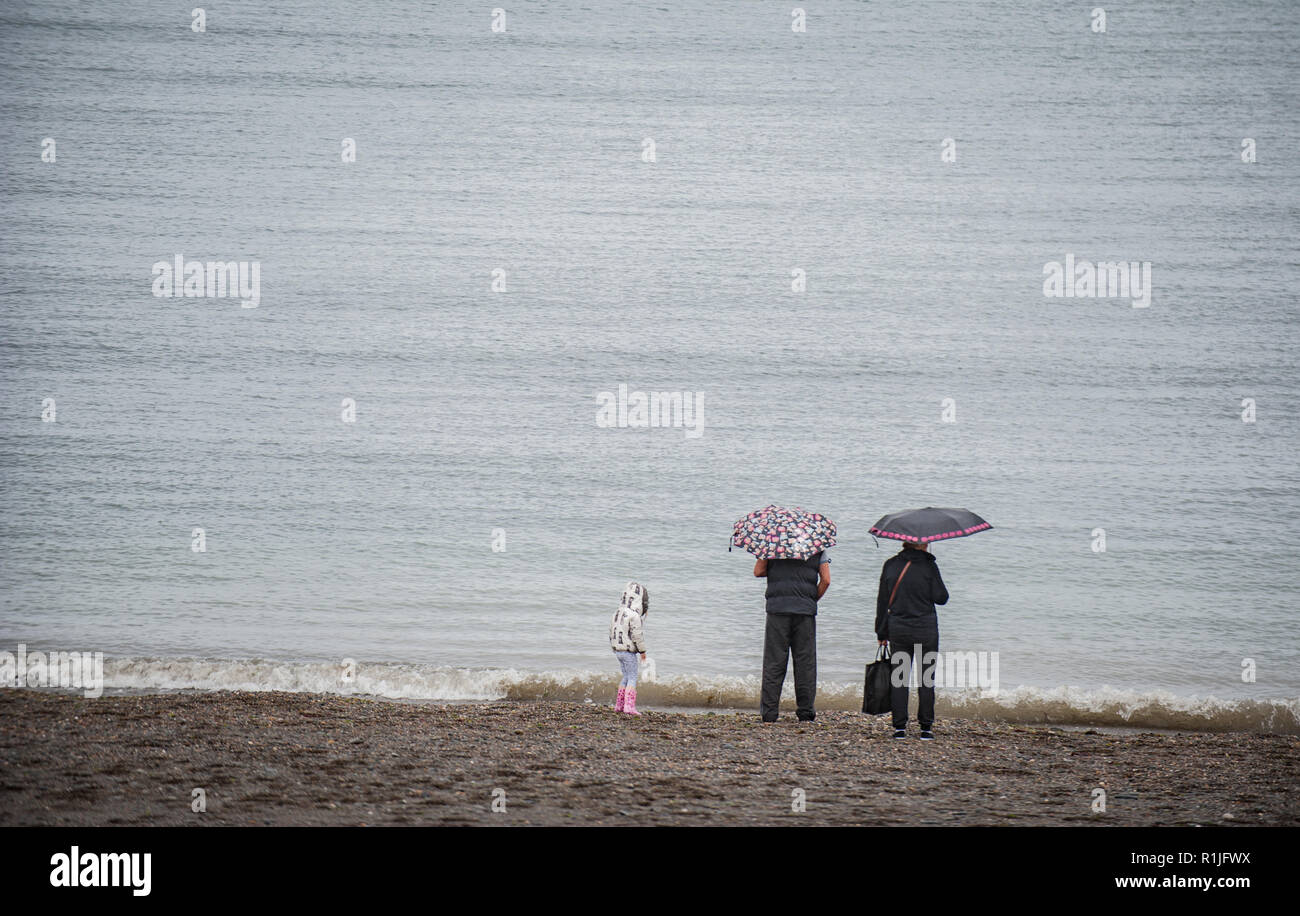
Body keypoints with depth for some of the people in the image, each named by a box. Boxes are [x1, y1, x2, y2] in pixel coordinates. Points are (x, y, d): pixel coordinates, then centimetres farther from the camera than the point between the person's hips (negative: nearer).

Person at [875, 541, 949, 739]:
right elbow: (941, 597, -6)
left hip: (898, 630, 3)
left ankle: (899, 727, 4)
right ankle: (926, 727, 7)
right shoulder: (928, 565, -8)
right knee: (926, 678, 6)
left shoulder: (890, 565, 2)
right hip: (926, 629, -3)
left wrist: (882, 633, 11)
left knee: (899, 678, 8)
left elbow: (882, 602, 5)